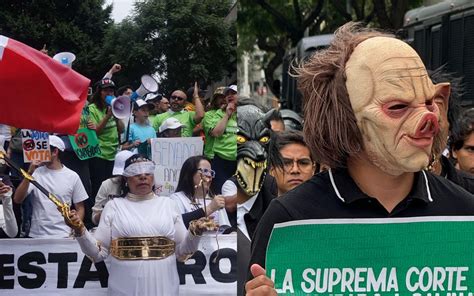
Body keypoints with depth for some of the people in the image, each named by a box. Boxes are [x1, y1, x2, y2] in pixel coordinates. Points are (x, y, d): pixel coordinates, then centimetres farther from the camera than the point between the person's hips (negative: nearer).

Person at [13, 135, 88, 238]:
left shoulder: (72, 176, 3)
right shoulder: (36, 173, 5)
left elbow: (80, 209, 7)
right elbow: (17, 199, -5)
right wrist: (29, 174, -13)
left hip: (63, 236, -1)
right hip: (36, 235, 1)